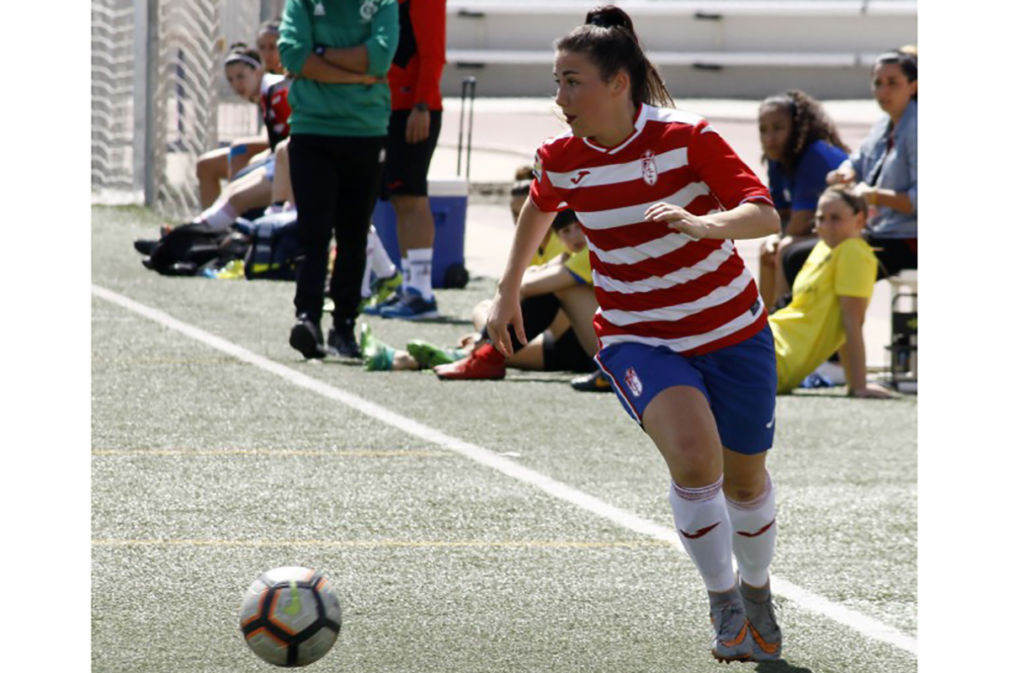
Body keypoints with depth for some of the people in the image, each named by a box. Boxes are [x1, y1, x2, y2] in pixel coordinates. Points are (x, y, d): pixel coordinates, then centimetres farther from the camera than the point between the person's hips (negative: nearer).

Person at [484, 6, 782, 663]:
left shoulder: (687, 137, -18)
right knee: (693, 456, -28)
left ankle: (756, 590, 45)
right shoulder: (560, 159, -8)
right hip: (639, 337, 0)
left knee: (745, 478, 14)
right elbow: (539, 207, 17)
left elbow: (766, 215, -25)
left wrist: (702, 224, -44)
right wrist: (509, 292, 22)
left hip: (732, 331, 0)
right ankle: (722, 599, -8)